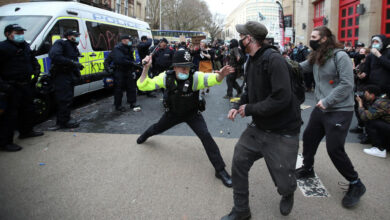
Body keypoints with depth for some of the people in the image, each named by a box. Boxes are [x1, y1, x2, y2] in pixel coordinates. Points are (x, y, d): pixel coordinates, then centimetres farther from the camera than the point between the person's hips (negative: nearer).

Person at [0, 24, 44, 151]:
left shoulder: (25, 46, 14)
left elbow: (32, 59, 30)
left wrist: (36, 68, 12)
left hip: (26, 85, 9)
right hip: (12, 87, -9)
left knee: (28, 109, 21)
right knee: (10, 114, -6)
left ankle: (26, 131, 40)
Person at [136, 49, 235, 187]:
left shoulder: (195, 77, -29)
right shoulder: (166, 77, -22)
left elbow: (212, 79, -47)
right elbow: (143, 86, -20)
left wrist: (220, 75, -69)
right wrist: (146, 68, -34)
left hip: (192, 114, -2)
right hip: (173, 113, 3)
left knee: (206, 136, -20)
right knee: (157, 128, 25)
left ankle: (220, 170, -8)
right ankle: (145, 135, 65)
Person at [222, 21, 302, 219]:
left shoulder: (274, 60, -23)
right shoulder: (252, 61, 4)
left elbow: (281, 99, -30)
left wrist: (249, 109, -20)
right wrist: (238, 106, -2)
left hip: (283, 132, -7)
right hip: (259, 127, 7)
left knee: (283, 182, 3)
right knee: (239, 162, 3)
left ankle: (288, 194, 43)